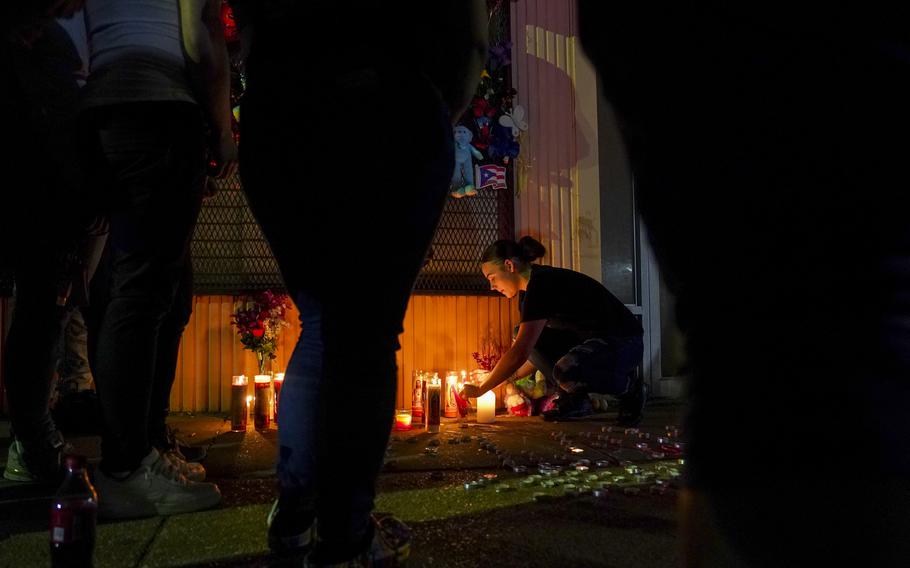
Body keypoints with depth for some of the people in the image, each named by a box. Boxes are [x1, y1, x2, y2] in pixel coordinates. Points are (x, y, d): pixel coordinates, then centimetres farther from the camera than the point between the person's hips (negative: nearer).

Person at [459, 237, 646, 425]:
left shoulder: (543, 284, -23)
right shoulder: (527, 291, 7)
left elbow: (520, 353, -27)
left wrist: (481, 389, -20)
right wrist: (511, 377, 5)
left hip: (623, 343, -9)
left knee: (566, 371, -36)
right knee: (526, 336, 0)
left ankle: (629, 386, -7)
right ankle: (572, 401, 2)